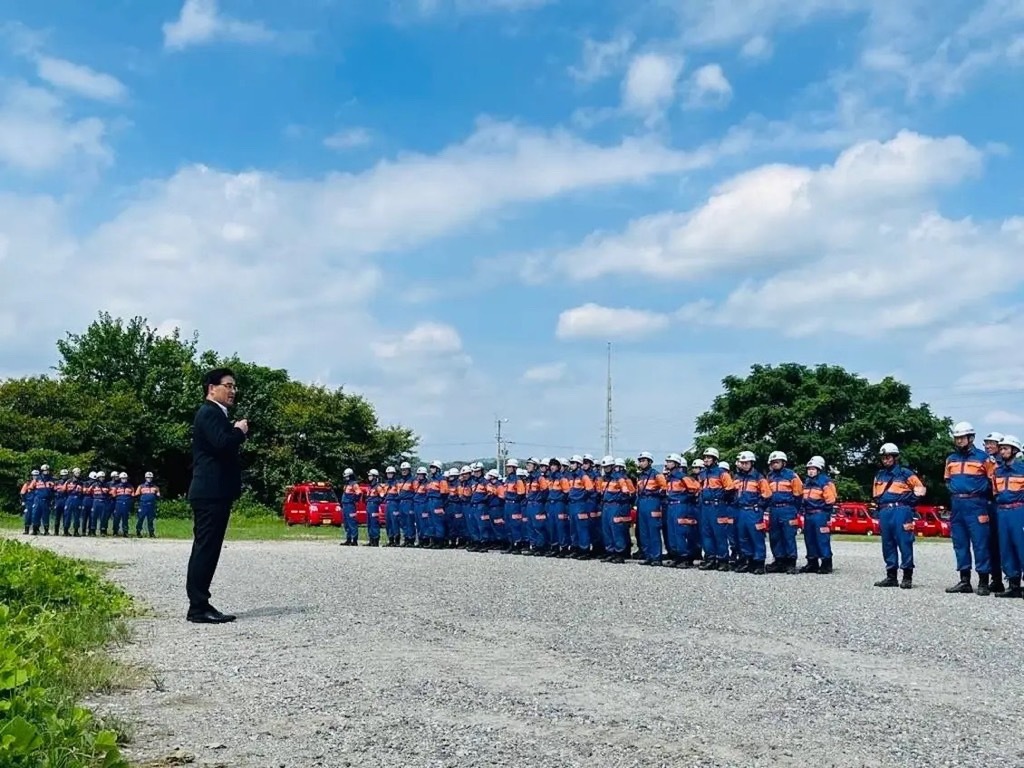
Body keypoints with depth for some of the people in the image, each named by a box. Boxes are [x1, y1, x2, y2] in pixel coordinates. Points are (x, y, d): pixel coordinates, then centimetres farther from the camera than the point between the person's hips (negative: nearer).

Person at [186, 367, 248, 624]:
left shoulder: (216, 414, 23)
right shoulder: (209, 412, -11)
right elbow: (222, 443, -26)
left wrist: (237, 432, 6)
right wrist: (239, 431, -8)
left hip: (215, 493, 11)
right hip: (210, 493, -11)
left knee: (207, 550, 11)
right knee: (205, 549, -8)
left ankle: (200, 604, 16)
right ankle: (198, 607, -5)